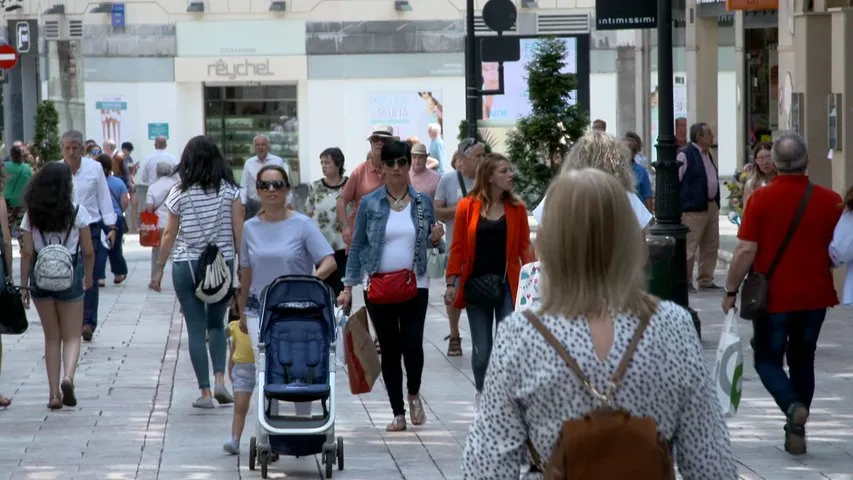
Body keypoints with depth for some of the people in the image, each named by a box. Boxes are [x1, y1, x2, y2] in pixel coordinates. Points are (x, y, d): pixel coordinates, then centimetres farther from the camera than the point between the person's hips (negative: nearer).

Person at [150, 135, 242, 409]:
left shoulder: (180, 193, -3)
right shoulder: (229, 190, -1)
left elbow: (169, 234, 1)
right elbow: (239, 231, -3)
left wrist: (159, 269, 10)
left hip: (186, 265, -1)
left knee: (196, 329, 4)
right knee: (217, 324, 17)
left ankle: (205, 392, 1)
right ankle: (220, 380, -1)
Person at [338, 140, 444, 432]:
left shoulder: (423, 202, 4)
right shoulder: (369, 204, 1)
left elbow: (431, 244, 14)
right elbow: (357, 247, 4)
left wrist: (435, 240, -9)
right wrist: (348, 287, 0)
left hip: (415, 285, 0)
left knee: (412, 345, -11)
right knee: (389, 350, 5)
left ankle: (413, 394, 19)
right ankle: (398, 413, 15)